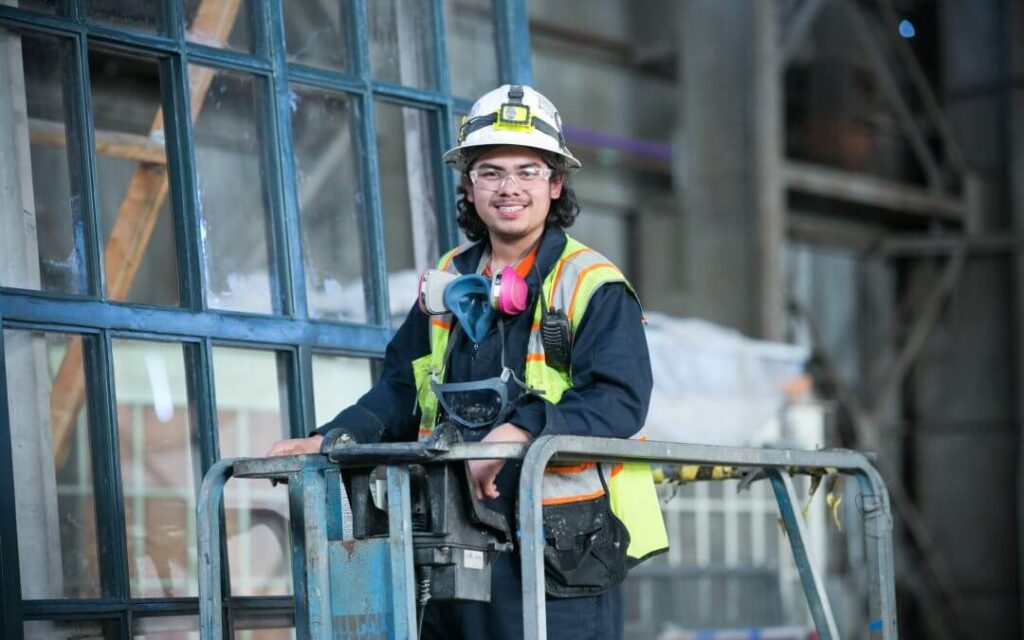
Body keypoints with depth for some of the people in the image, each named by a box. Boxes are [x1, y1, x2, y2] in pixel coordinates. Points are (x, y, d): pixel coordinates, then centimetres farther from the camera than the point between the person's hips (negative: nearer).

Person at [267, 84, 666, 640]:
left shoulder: (592, 286, -2)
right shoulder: (447, 285, 17)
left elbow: (618, 401, -14)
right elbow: (399, 392, 21)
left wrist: (522, 431, -28)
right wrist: (330, 440, 4)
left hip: (562, 553, -6)